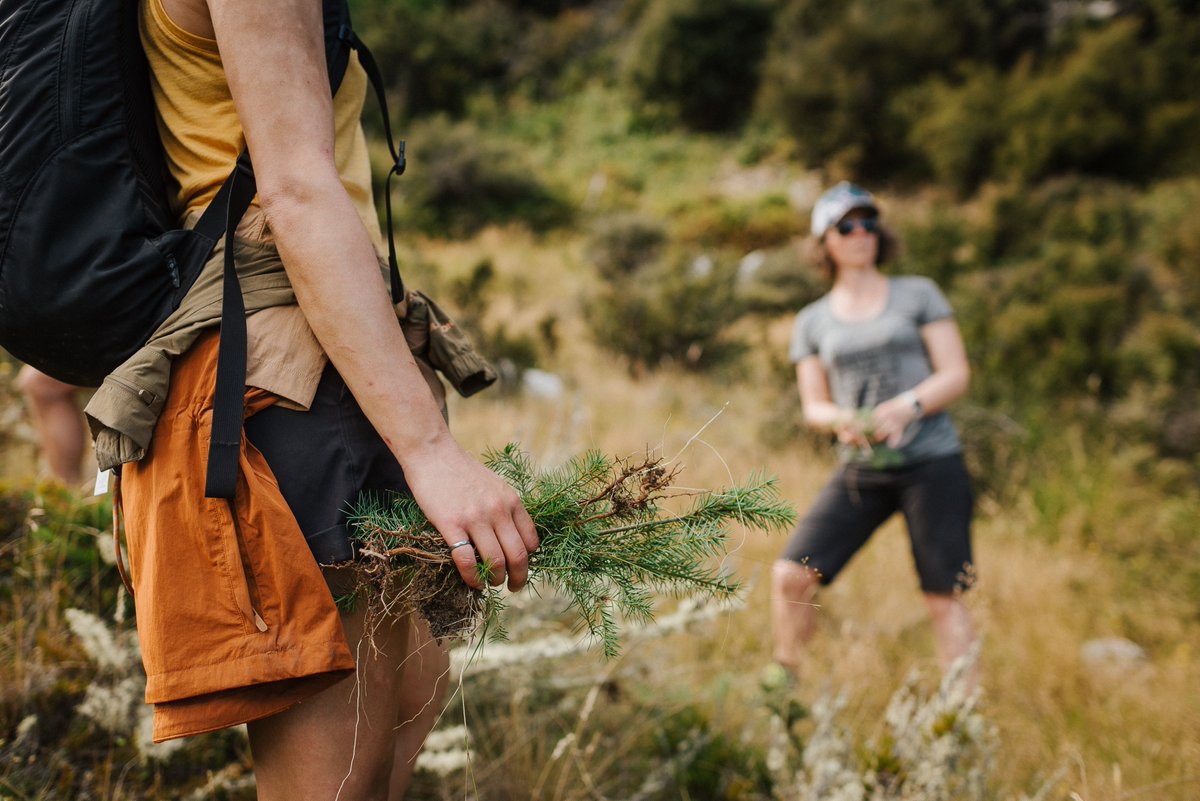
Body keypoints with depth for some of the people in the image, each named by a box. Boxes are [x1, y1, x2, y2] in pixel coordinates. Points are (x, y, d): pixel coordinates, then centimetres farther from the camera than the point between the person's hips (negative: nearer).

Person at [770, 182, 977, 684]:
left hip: (931, 462, -2)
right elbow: (813, 406, 10)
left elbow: (957, 375, 0)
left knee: (944, 600, -5)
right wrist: (841, 420, -14)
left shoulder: (918, 294, 6)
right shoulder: (813, 321, 12)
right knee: (790, 576, -9)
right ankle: (782, 692, 11)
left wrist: (907, 406, -19)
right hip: (860, 472, 2)